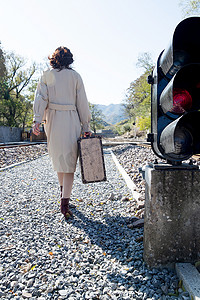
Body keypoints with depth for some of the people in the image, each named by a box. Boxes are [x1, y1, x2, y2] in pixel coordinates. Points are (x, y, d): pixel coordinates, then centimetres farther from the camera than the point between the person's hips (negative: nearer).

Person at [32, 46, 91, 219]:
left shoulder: (47, 75, 8)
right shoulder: (75, 76, 5)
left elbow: (41, 97, -4)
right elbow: (82, 102, 1)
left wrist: (37, 120, -12)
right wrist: (86, 126, 3)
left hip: (53, 119, 2)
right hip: (72, 120, -2)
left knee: (58, 156, 18)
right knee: (69, 158, -3)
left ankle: (63, 190, 34)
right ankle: (65, 202, -10)